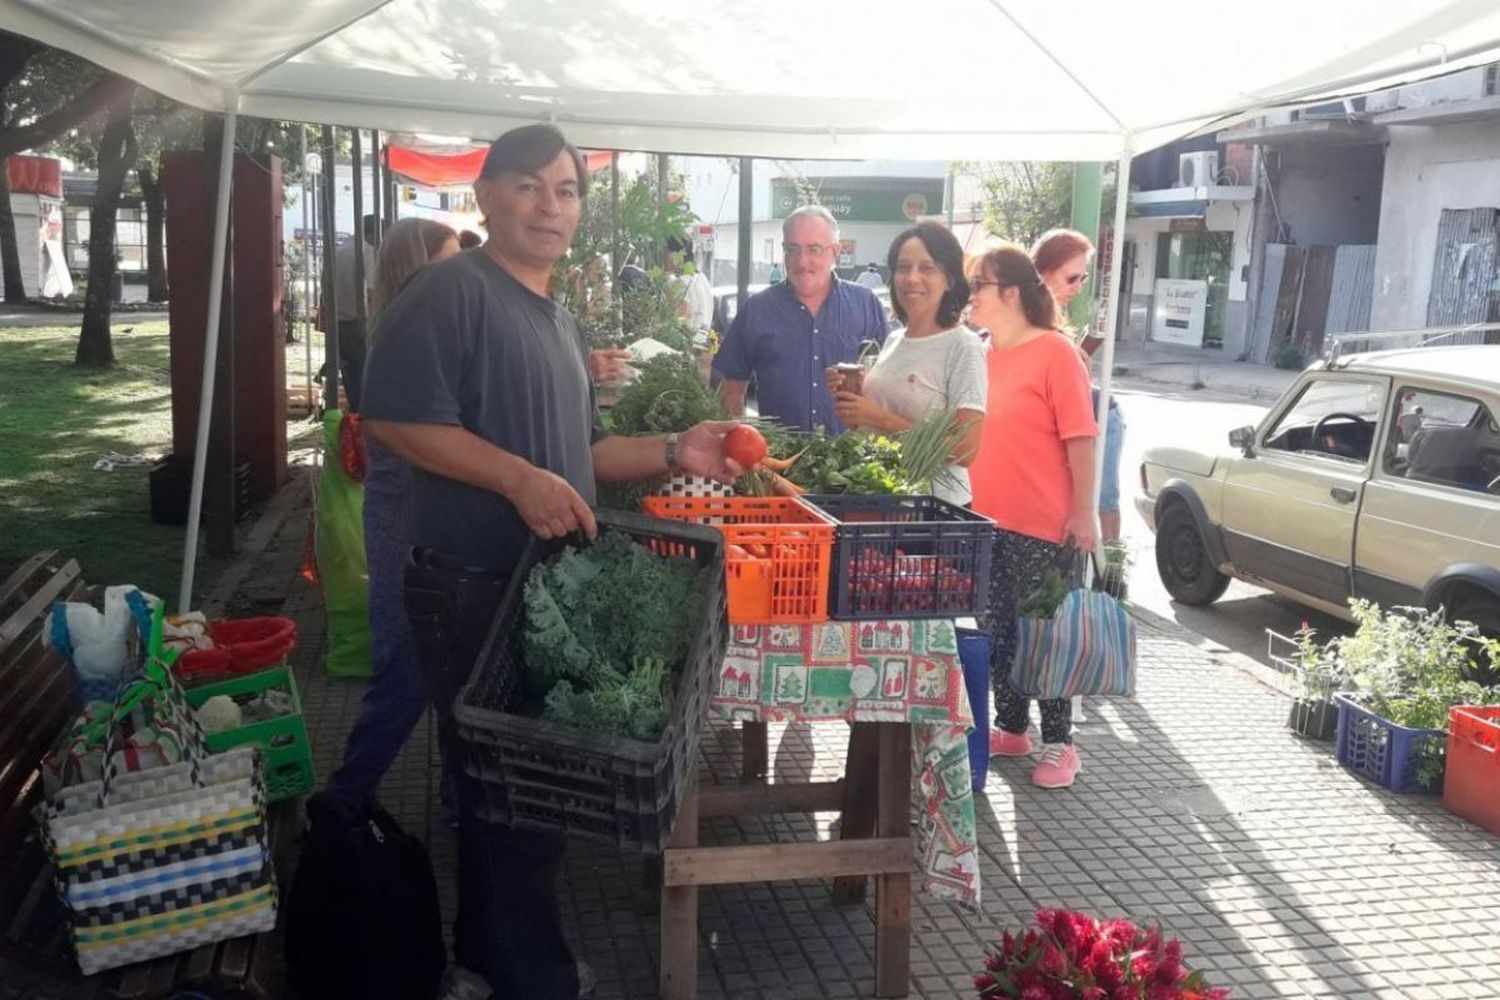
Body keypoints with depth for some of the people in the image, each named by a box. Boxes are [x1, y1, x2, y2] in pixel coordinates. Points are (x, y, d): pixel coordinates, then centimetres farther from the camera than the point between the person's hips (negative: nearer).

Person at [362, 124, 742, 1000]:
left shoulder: (563, 321, 18)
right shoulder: (455, 291, -11)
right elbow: (396, 418, -21)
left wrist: (674, 453, 10)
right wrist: (519, 479, -25)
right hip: (473, 587, -9)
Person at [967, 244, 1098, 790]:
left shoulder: (1055, 352, -10)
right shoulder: (981, 357, 10)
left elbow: (1080, 438, -13)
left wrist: (1083, 514, -16)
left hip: (1041, 526, -7)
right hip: (986, 520, 7)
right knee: (997, 630, 14)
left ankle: (1059, 743, 16)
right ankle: (1010, 729, 29)